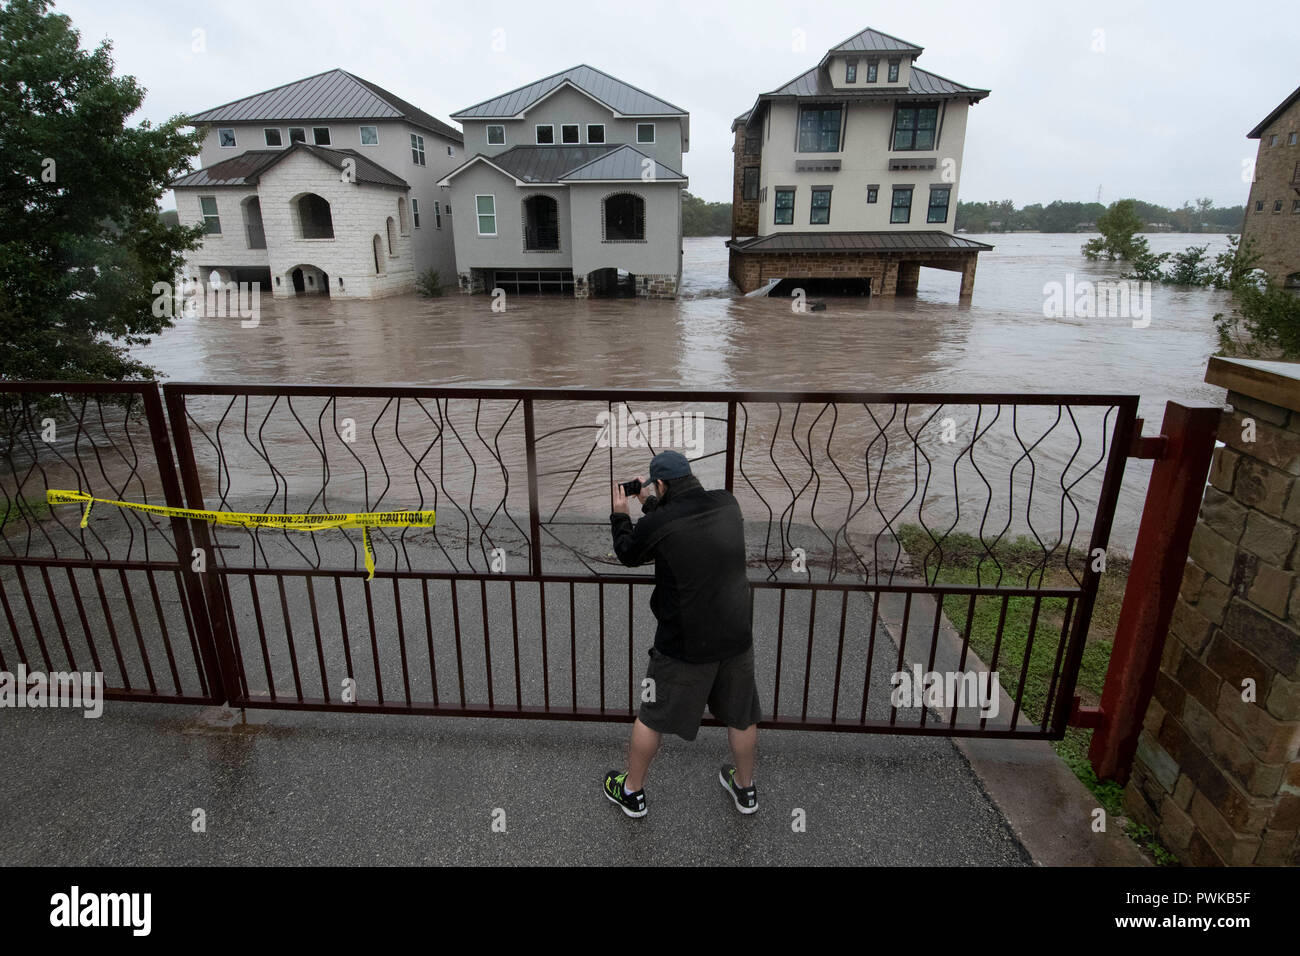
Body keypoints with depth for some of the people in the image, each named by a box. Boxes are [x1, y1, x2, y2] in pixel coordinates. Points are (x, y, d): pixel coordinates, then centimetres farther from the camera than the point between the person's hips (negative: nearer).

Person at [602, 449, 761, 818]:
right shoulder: (727, 504, -6)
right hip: (736, 636, 5)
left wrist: (620, 514, 16)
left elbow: (628, 554, 1)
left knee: (651, 718, 17)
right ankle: (745, 788, 44)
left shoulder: (658, 524, -20)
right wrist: (652, 506, 22)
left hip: (684, 644, -4)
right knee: (741, 715, 23)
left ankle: (632, 791, 36)